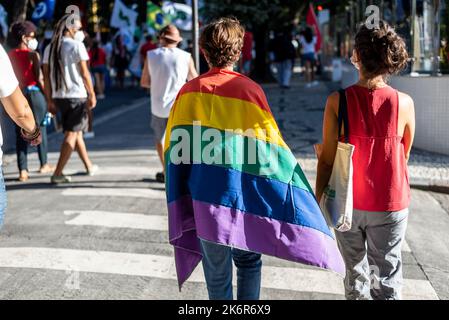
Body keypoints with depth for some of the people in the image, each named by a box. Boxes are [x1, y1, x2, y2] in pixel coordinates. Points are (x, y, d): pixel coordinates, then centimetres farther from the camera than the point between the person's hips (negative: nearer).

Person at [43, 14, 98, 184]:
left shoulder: (50, 48, 10)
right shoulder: (76, 45, -9)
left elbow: (46, 76, 8)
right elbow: (84, 73, -12)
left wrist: (50, 100, 11)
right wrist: (92, 95, -5)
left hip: (58, 96, 7)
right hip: (77, 95, -7)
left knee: (77, 132, 19)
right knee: (71, 134, -3)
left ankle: (89, 166, 31)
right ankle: (57, 174, -8)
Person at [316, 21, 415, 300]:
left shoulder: (338, 101, -15)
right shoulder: (404, 103, -13)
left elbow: (327, 159, -11)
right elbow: (404, 155, 1)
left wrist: (319, 198, 2)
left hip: (347, 204, 1)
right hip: (390, 204, 0)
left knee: (356, 272, 19)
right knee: (388, 277, 12)